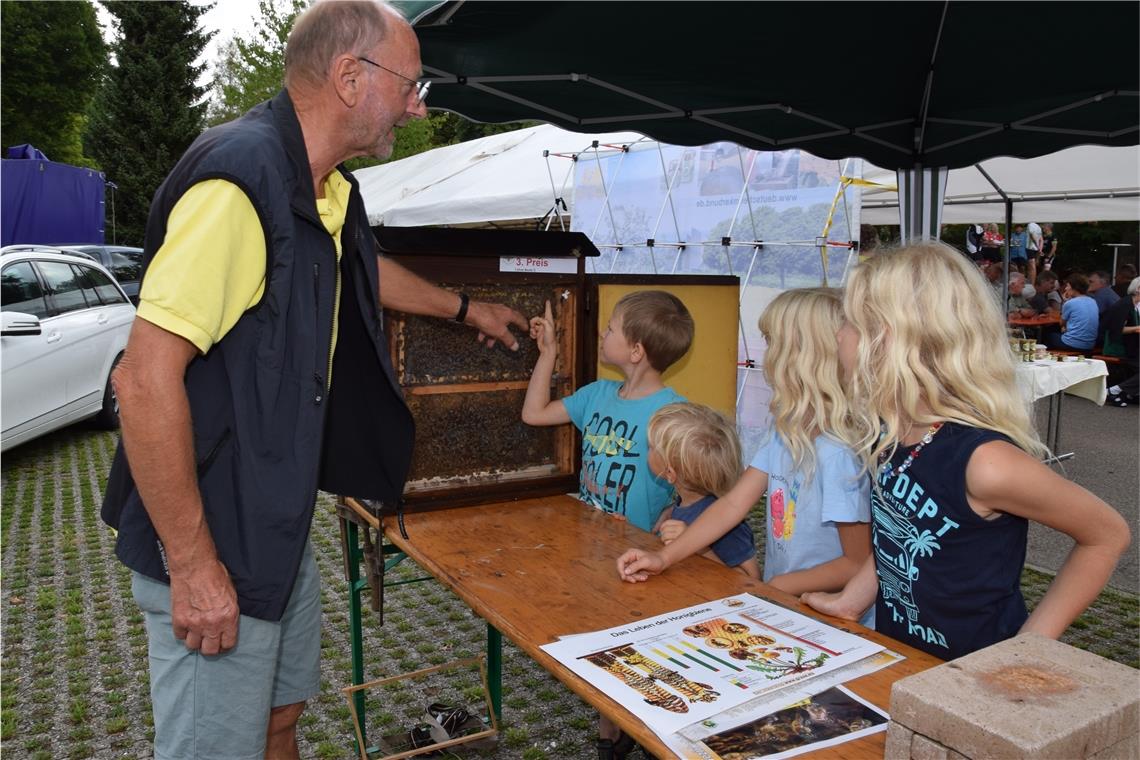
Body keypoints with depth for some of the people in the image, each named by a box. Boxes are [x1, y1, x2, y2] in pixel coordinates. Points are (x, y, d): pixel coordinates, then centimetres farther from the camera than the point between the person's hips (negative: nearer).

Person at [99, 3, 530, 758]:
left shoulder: (331, 192, 4)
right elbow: (144, 377, -28)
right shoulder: (240, 179, -26)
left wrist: (467, 308, 38)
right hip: (211, 545, -9)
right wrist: (193, 563, -23)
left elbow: (363, 270, 27)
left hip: (280, 526, 9)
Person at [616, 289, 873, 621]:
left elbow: (858, 564, -16)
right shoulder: (785, 431, 1)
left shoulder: (839, 453, -23)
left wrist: (777, 586, -11)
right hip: (779, 605, 6)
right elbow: (734, 503, 2)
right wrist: (663, 557, -3)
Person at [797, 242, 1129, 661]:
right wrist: (848, 600, 4)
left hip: (976, 676, -5)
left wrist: (1029, 647, -14)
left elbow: (1107, 535, -14)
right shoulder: (887, 435, -6)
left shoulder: (984, 461, -27)